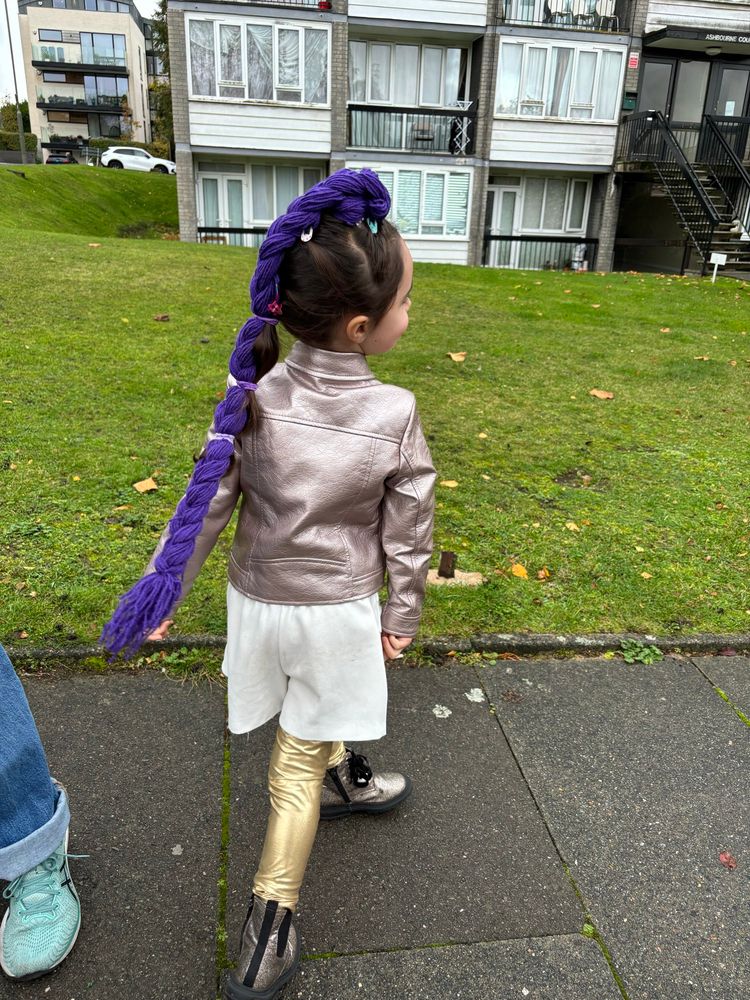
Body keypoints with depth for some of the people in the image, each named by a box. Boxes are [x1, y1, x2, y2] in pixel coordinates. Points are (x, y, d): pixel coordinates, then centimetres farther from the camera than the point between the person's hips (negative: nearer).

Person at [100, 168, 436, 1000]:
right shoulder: (395, 415, -19)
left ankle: (347, 783, 57)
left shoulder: (255, 395, -15)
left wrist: (163, 587, 0)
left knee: (315, 721, 30)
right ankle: (269, 925, 20)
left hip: (258, 598, 3)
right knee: (299, 759, 12)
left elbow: (209, 499, -11)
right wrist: (402, 615, 5)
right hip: (339, 610, -3)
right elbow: (408, 532, -10)